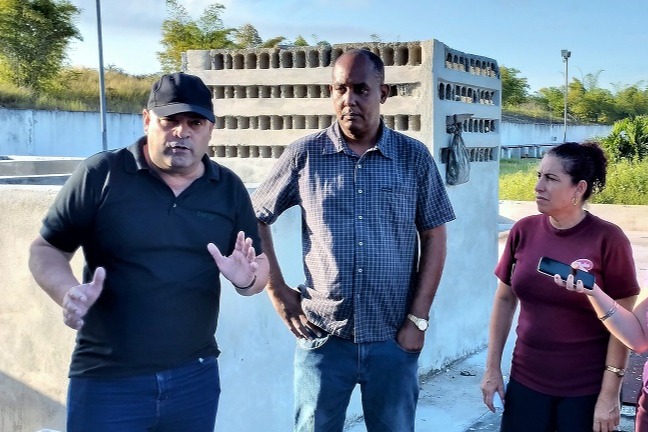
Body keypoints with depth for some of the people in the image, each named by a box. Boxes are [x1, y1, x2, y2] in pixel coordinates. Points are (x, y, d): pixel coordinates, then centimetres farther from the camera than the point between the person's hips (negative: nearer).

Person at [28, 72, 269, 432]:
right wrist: (70, 292, -21)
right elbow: (46, 249, -1)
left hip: (195, 378, 3)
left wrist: (246, 278, -14)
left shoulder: (229, 188, 5)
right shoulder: (100, 175, -5)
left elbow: (259, 267, 9)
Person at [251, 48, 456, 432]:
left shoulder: (414, 157, -1)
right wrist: (278, 291, 0)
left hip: (394, 339, 1)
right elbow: (255, 218, 6)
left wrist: (418, 318, -3)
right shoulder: (305, 154, -2)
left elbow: (434, 238, 2)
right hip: (323, 338, 0)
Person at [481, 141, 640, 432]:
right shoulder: (524, 231, -2)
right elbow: (504, 300, 6)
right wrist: (492, 368, 6)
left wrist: (610, 395, -10)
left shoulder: (608, 239, -13)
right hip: (526, 382, 3)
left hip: (586, 390, -3)